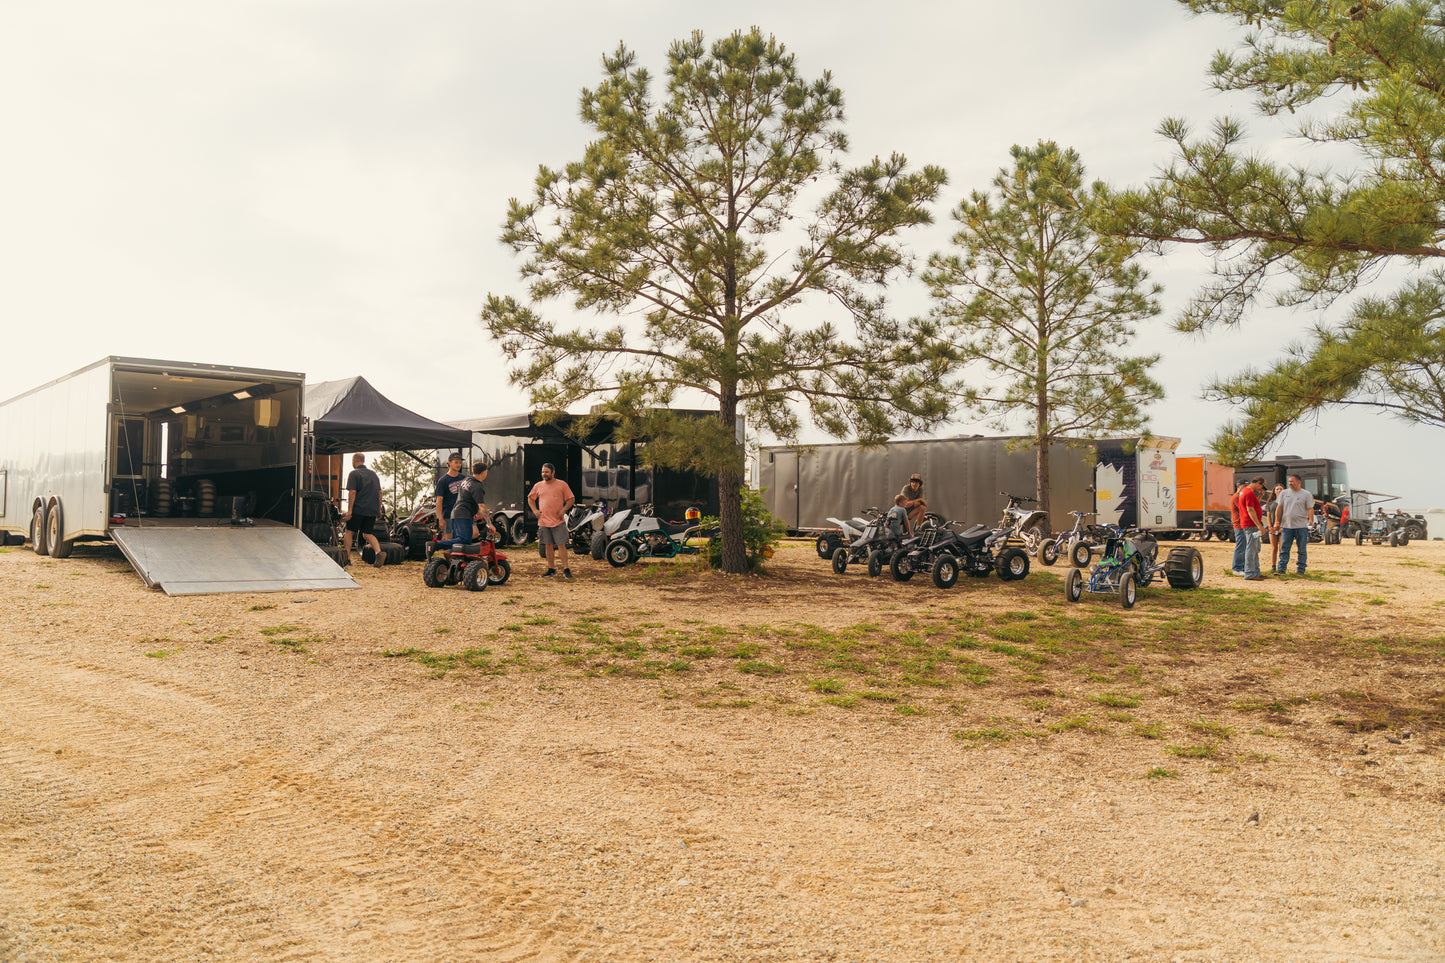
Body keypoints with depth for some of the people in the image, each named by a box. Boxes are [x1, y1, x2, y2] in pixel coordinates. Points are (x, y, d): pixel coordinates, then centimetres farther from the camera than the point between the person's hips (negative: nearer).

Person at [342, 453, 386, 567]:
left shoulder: (354, 474, -5)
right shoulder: (373, 474, 16)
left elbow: (352, 492, -13)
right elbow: (379, 492, 15)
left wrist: (349, 510, -14)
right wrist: (379, 509, 19)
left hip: (358, 509, -5)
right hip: (372, 510, 6)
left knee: (349, 532, 8)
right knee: (368, 533, 8)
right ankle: (379, 552, -15)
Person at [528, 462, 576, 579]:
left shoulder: (562, 484, 1)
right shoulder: (538, 486, 10)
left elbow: (571, 499, 4)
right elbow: (530, 498, 22)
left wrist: (563, 510, -9)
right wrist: (535, 510, 8)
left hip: (558, 521, -3)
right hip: (543, 522, 3)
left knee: (561, 545, -6)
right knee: (548, 546, 8)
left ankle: (566, 570, -4)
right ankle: (551, 569, 17)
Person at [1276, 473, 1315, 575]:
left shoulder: (1306, 494, 2)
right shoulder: (1284, 494, 10)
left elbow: (1310, 508, -2)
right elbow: (1280, 508, 11)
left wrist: (1311, 519, -19)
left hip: (1301, 526, -2)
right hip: (1286, 525, 2)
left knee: (1302, 550, 3)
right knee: (1284, 549, 0)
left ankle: (1300, 569, 10)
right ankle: (1281, 568, 2)